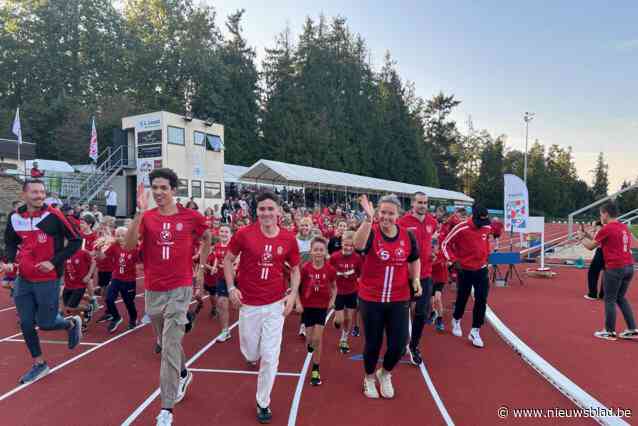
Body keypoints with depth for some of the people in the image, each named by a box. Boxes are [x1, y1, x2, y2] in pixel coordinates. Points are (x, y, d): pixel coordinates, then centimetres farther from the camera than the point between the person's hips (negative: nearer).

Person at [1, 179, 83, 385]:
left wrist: (55, 262, -16)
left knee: (45, 323, 1)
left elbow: (76, 240, -11)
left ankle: (72, 323, 33)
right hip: (23, 281, 5)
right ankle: (39, 364, 26)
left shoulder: (53, 216, -14)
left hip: (48, 280, -5)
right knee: (26, 324, 9)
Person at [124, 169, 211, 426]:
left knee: (170, 347, -6)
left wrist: (201, 268, 10)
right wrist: (140, 212, -22)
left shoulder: (191, 217, -4)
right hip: (153, 290, 4)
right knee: (166, 343, 21)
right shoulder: (146, 217, 0)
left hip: (180, 289, -4)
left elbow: (206, 239, 14)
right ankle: (183, 374, 48)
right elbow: (128, 245, -15)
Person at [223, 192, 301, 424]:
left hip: (275, 305, 0)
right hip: (249, 305, 0)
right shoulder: (244, 234, -11)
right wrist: (231, 287, -8)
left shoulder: (288, 239, -6)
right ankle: (254, 351, 53)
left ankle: (263, 403, 24)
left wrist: (293, 294, -5)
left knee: (270, 358, 2)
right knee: (250, 354, 14)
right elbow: (228, 260, 2)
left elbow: (295, 269, 8)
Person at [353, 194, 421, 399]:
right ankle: (369, 378, 39)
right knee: (373, 343, 11)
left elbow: (414, 260, 15)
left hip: (399, 300, 3)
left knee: (399, 344, 5)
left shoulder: (408, 236, -2)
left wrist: (416, 279, -1)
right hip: (370, 299, -2)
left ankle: (385, 374, 37)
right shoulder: (371, 233, -13)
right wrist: (368, 219, -48)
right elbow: (358, 245, -37)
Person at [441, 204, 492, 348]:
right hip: (465, 270, -4)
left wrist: (486, 255, 15)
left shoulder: (487, 228, -3)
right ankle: (456, 320, 40)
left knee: (481, 300, -2)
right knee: (462, 299, 11)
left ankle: (475, 332, 9)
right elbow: (445, 244, -12)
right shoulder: (461, 228, -20)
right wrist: (454, 260, -17)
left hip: (482, 269, 4)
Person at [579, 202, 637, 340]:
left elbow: (590, 246, -2)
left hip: (615, 268, -8)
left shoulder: (607, 229, -11)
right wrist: (589, 237, 22)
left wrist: (582, 237, 16)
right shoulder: (624, 227, 13)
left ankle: (610, 332, 10)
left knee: (610, 300, 3)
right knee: (621, 298, 19)